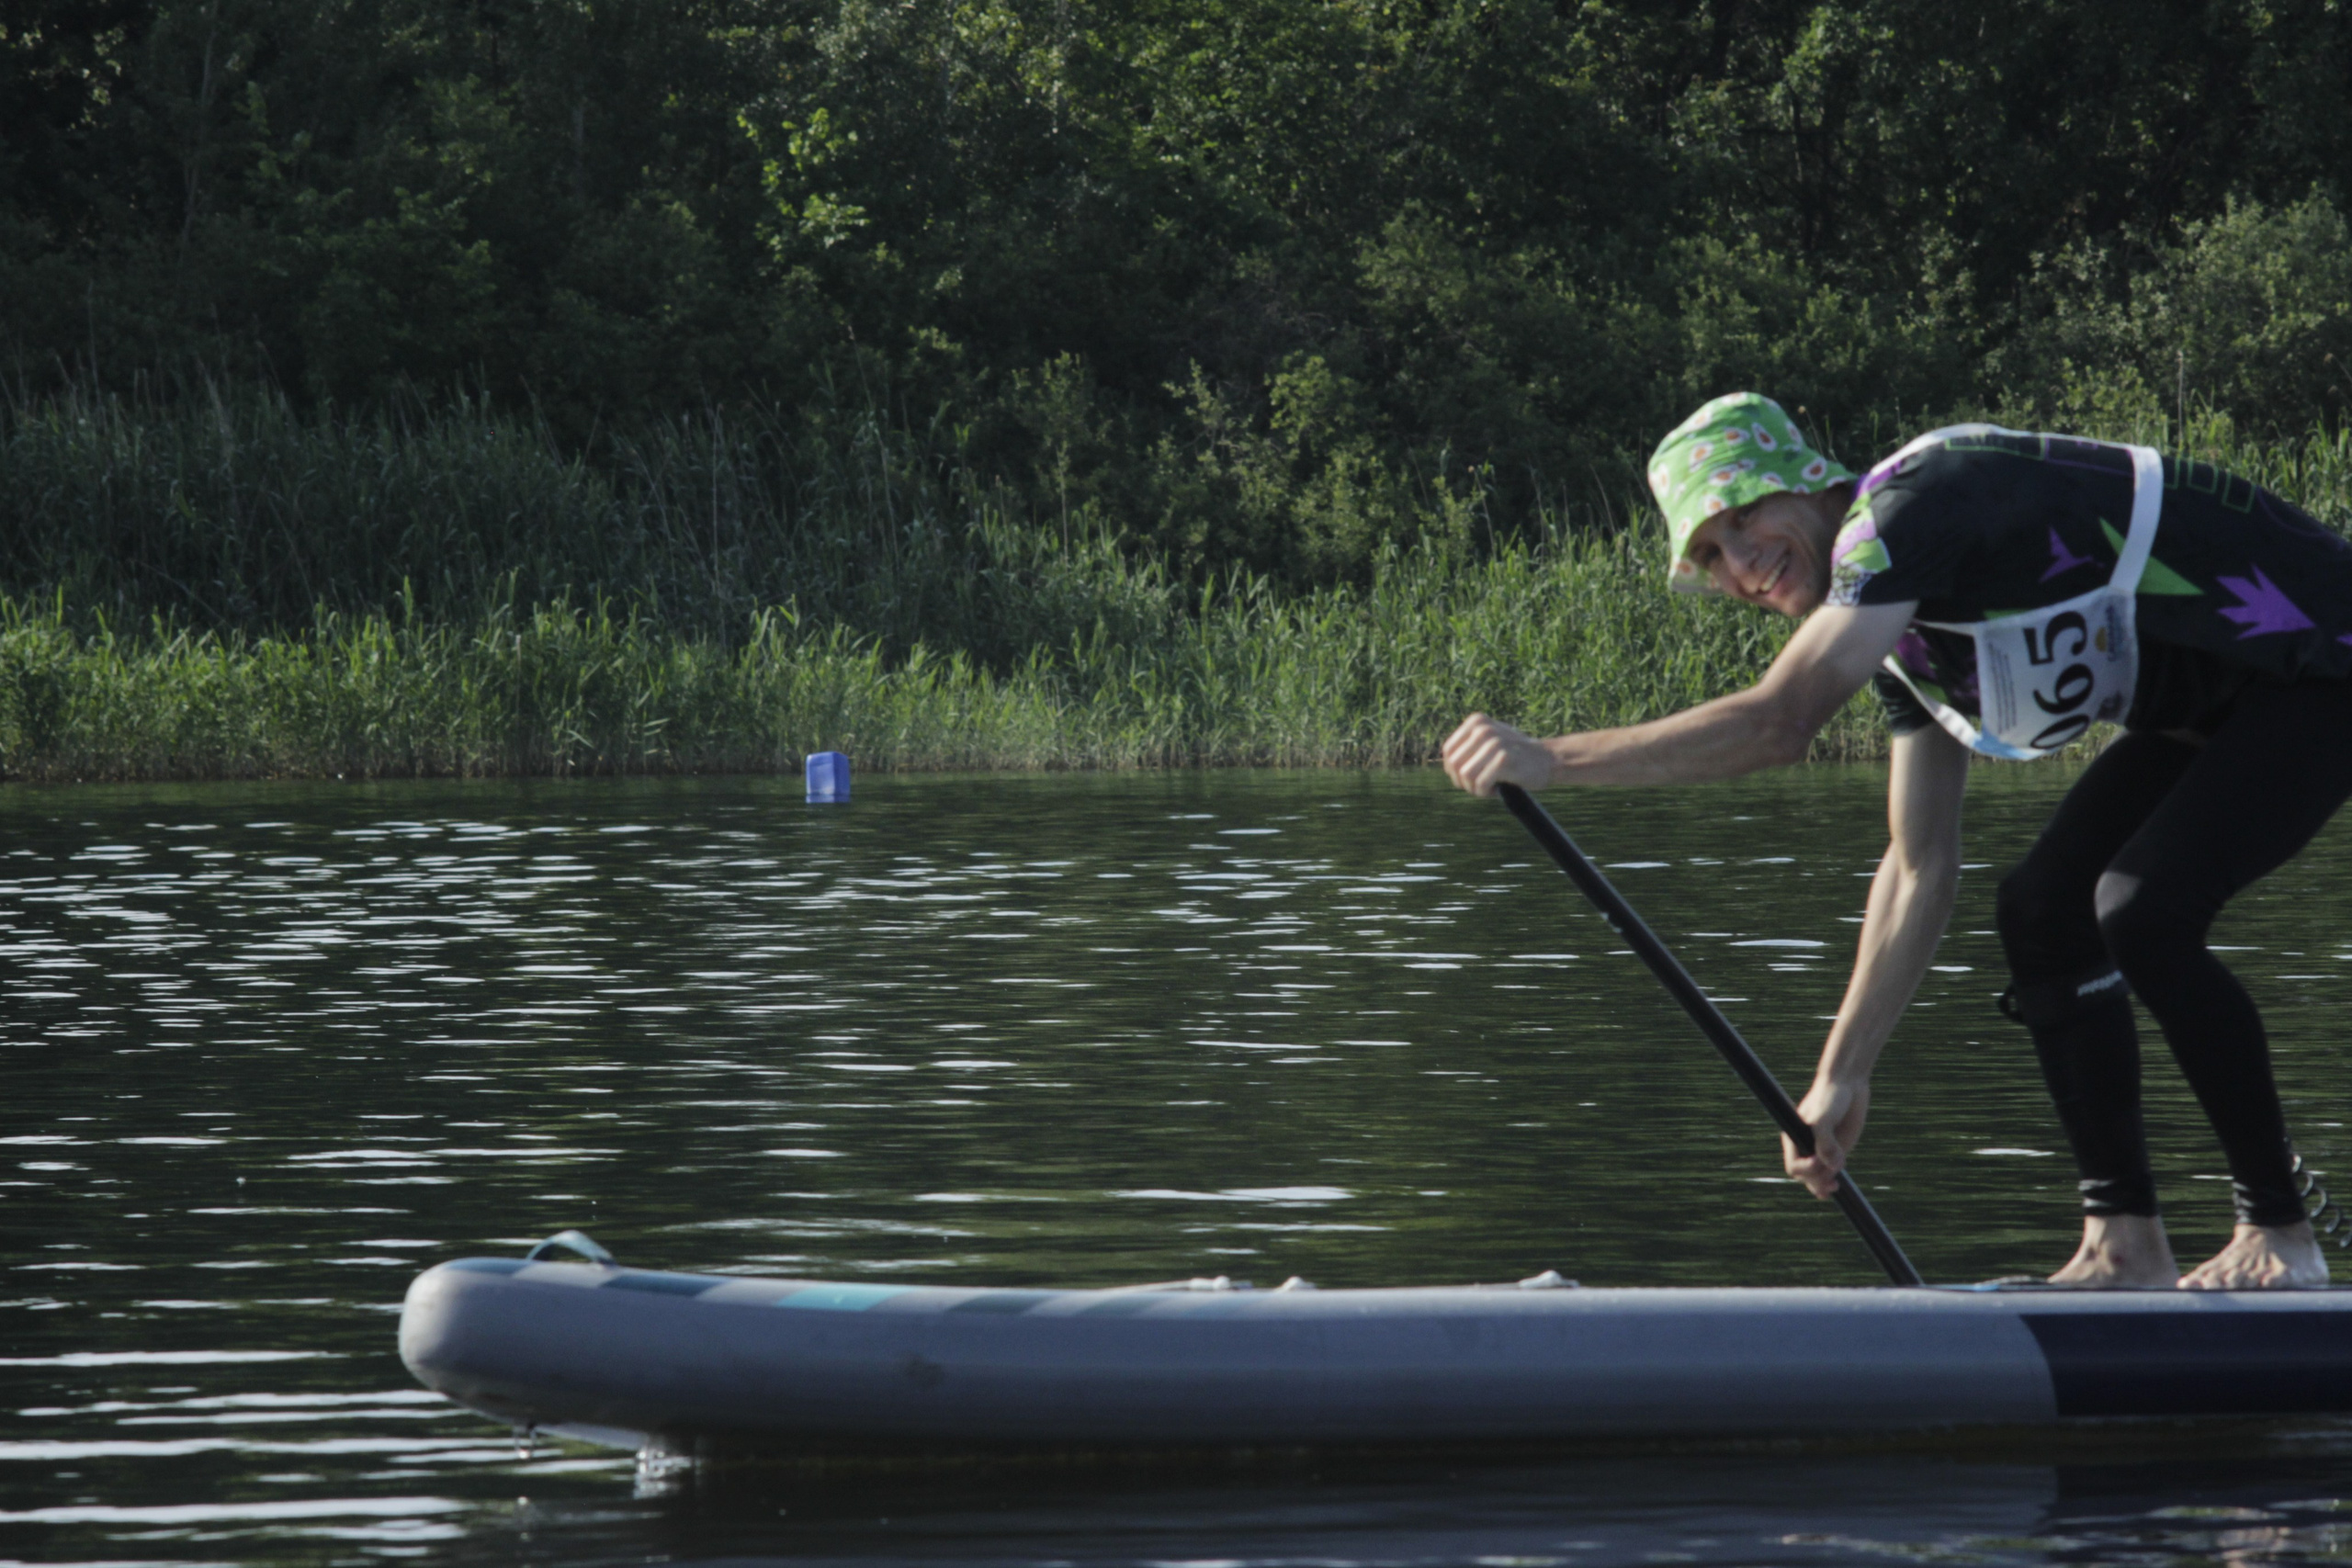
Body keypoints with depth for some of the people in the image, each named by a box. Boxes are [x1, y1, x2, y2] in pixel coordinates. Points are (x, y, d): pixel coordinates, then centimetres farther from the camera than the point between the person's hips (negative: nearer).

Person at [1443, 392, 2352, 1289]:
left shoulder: (1908, 507, -22)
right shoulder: (1903, 632, 8)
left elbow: (1778, 724, -32)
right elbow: (1920, 870, 11)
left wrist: (1549, 759, -30)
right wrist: (1842, 1074, 8)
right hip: (2216, 700, 10)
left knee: (2142, 912, -21)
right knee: (2041, 912, 4)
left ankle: (2279, 1234, -8)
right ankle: (2127, 1246, 7)